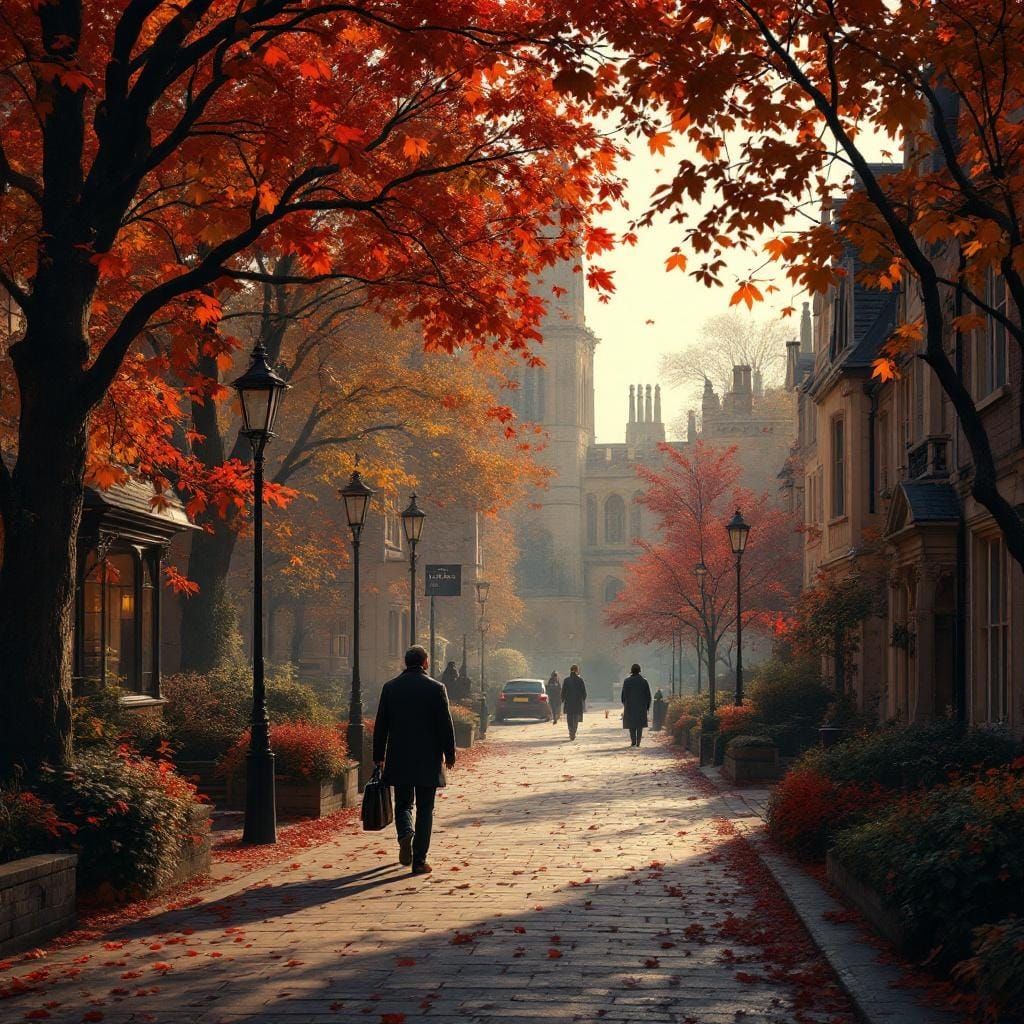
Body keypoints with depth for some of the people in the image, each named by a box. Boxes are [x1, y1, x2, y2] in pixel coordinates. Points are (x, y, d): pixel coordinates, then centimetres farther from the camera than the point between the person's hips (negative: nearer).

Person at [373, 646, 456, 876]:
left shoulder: (390, 688, 2)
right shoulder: (436, 688, -6)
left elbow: (380, 725, 5)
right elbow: (445, 725, -6)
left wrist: (379, 756, 13)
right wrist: (449, 754, 6)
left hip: (399, 760, 2)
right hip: (428, 761, -2)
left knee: (403, 804, 16)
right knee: (425, 809, 6)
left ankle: (405, 834, -15)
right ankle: (419, 860, 2)